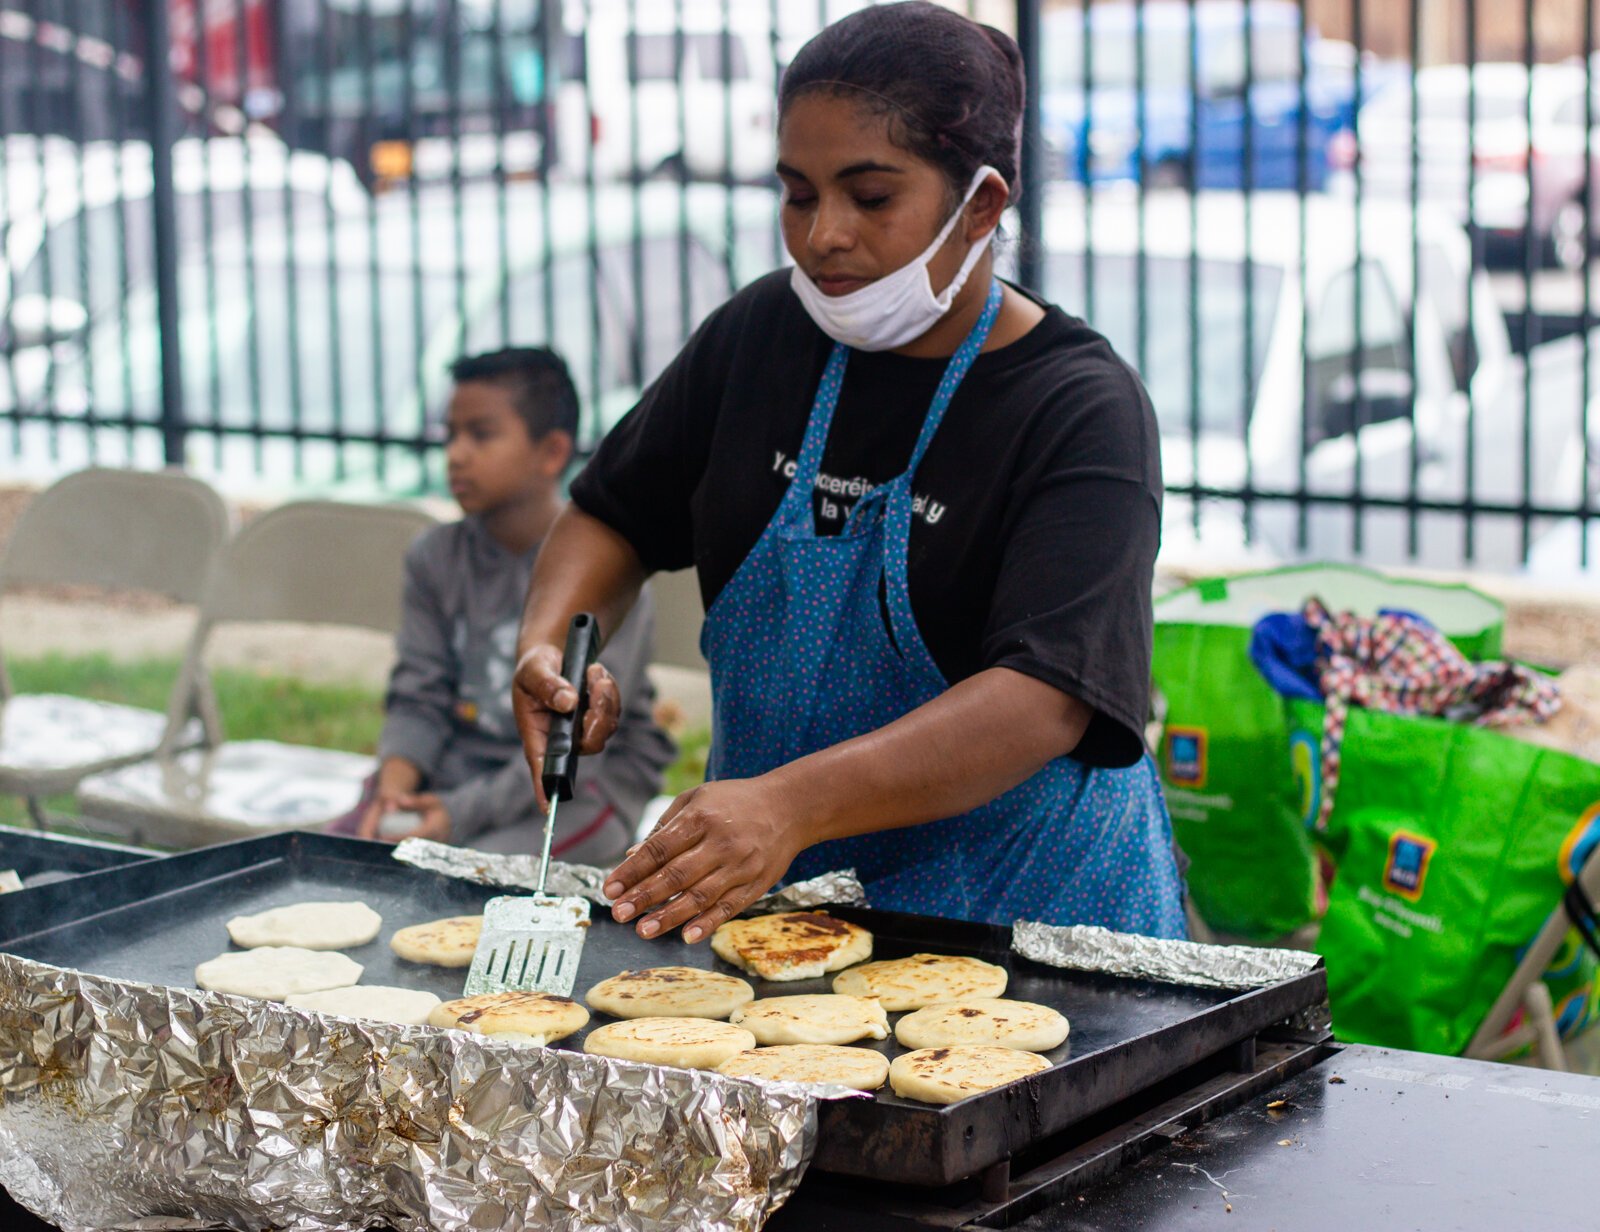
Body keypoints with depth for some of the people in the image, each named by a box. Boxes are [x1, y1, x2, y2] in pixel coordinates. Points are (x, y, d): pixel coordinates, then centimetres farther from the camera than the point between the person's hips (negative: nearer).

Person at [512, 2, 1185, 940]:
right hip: (767, 897, 4)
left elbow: (1045, 703, -27)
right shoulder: (762, 334, 3)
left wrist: (792, 803, -40)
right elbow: (618, 516, 17)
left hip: (1022, 909, -4)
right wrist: (548, 643, -6)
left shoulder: (1082, 407, -15)